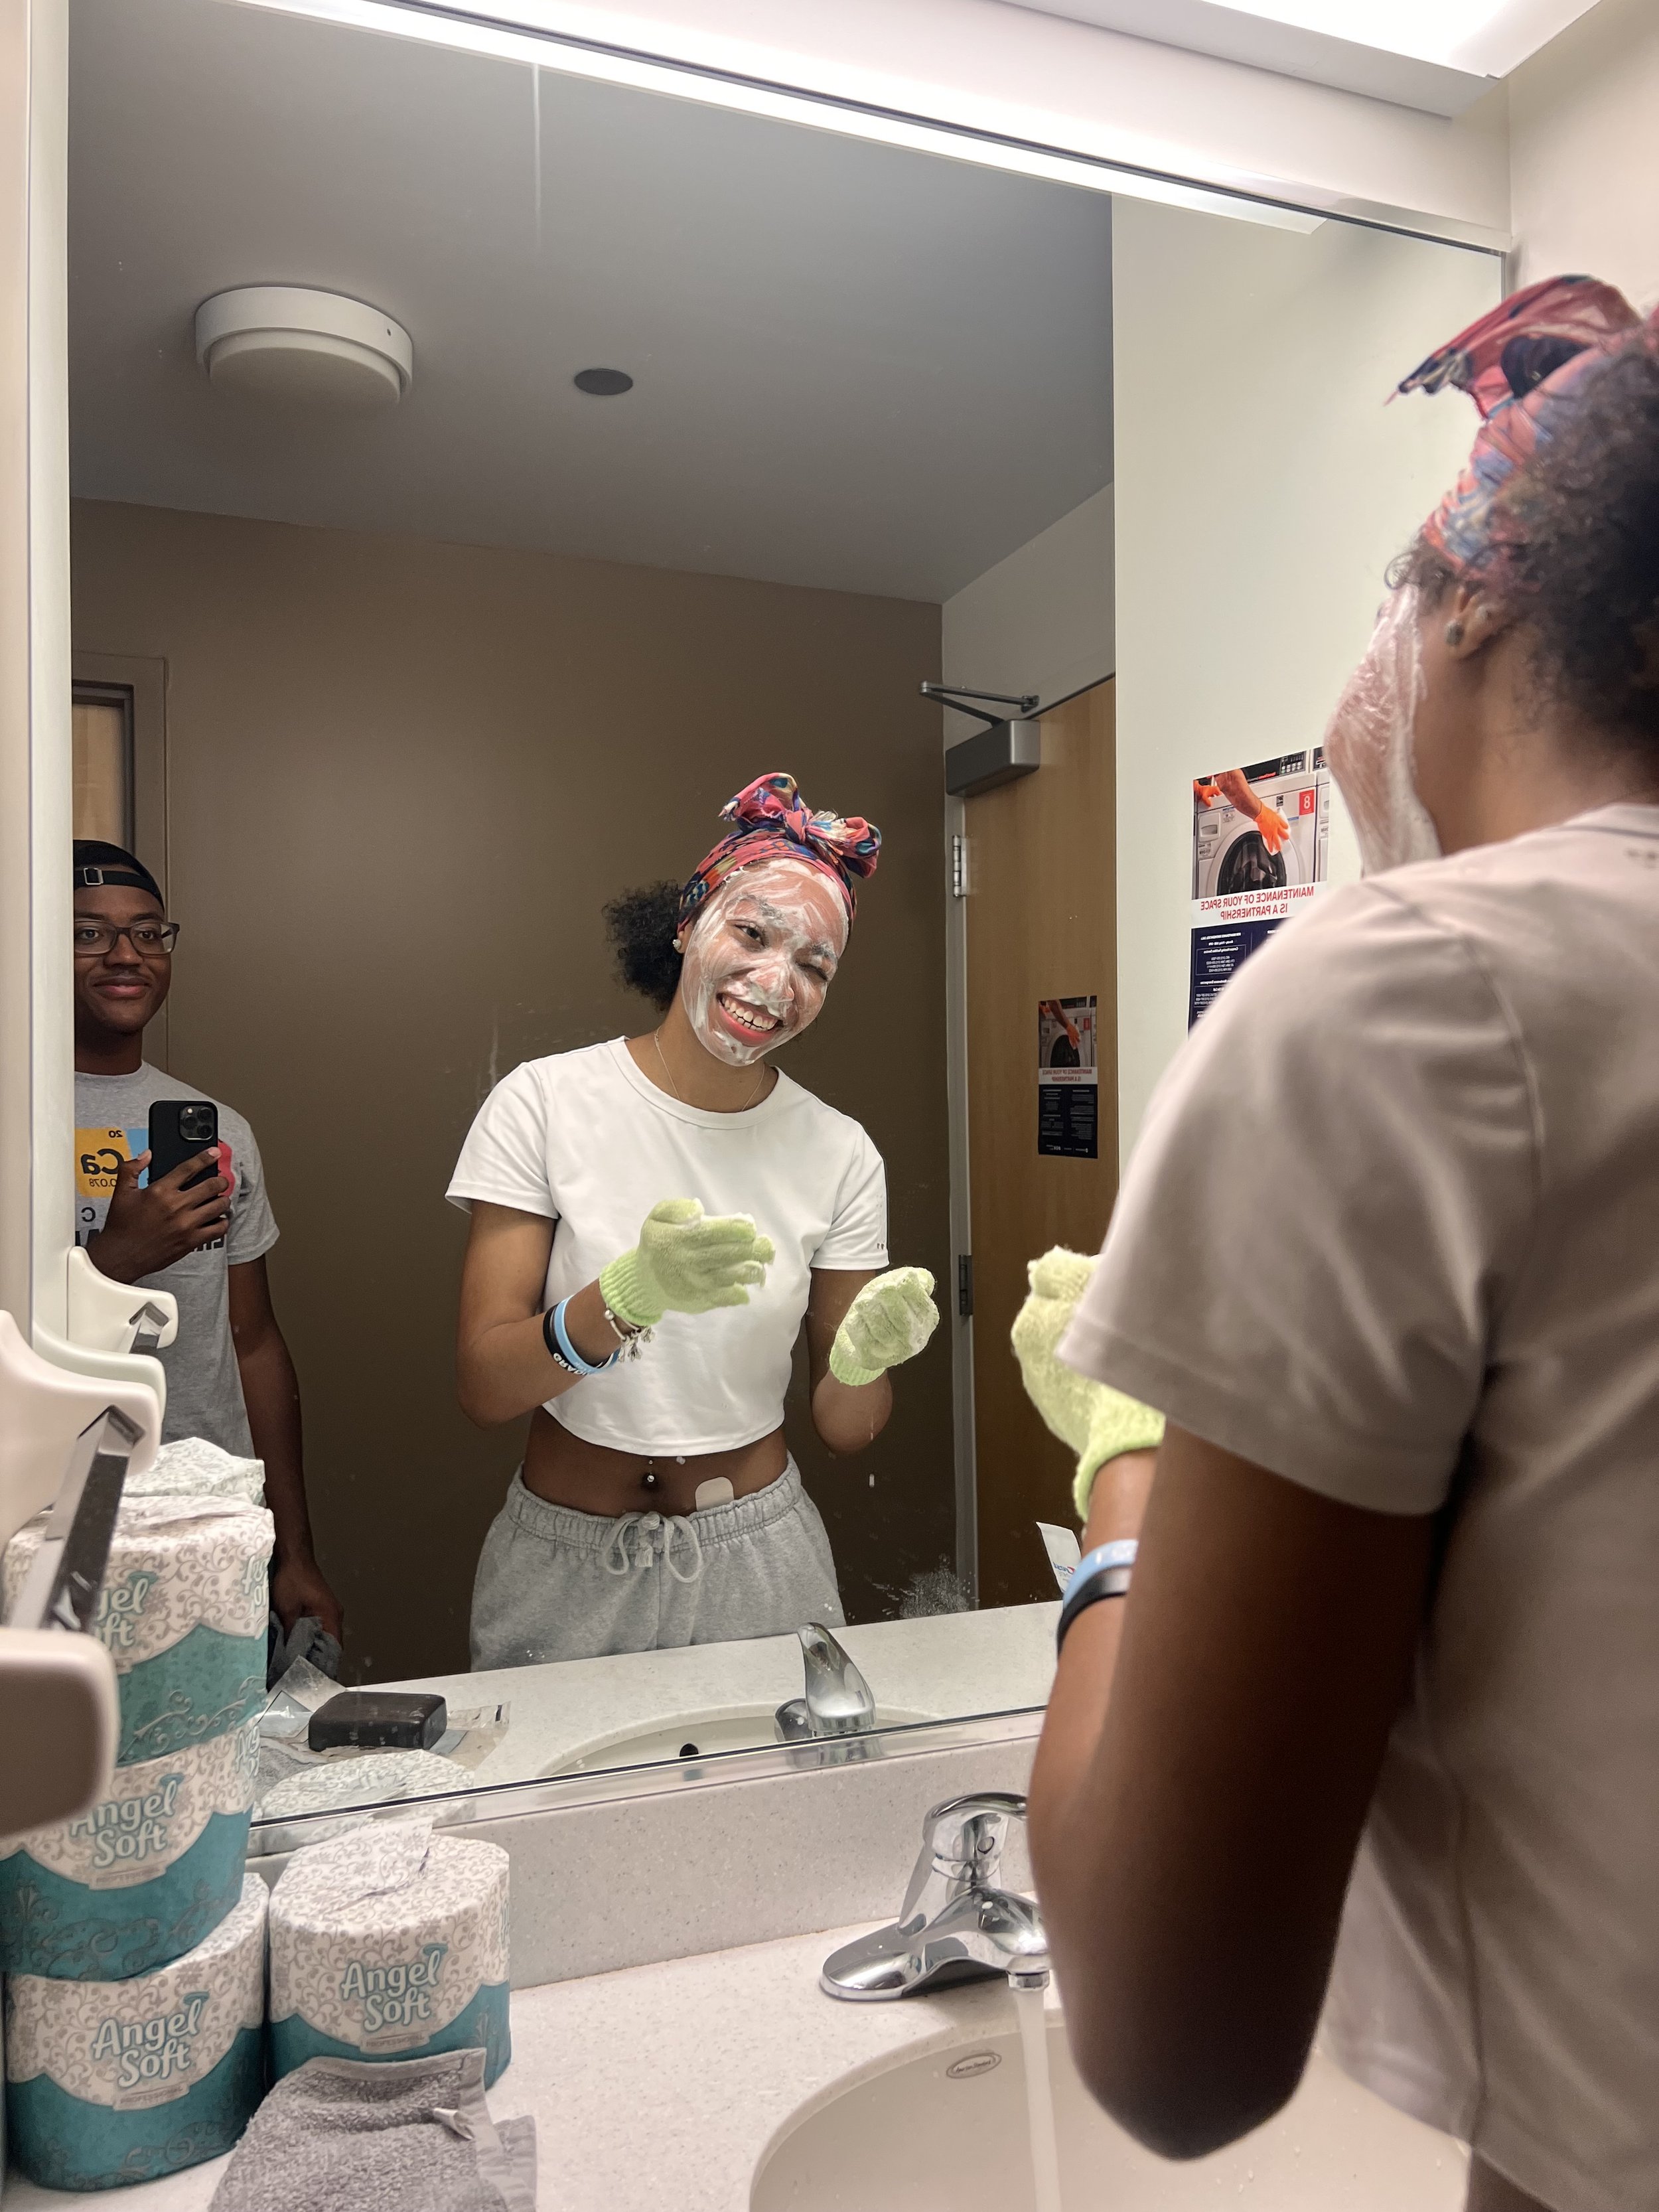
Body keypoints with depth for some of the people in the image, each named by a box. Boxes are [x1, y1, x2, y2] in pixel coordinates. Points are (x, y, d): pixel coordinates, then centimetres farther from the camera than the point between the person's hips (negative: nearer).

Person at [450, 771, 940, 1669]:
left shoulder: (840, 1153, -7)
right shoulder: (545, 1102, -12)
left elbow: (843, 1429, -4)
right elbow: (481, 1386, -17)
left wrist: (860, 1364, -26)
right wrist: (627, 1300, -35)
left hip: (756, 1558, 2)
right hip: (565, 1568, -1)